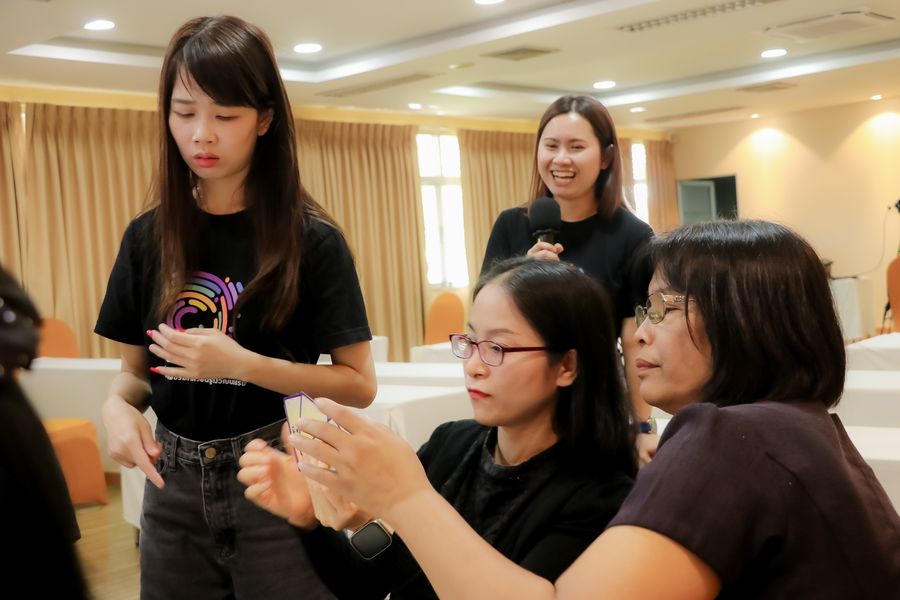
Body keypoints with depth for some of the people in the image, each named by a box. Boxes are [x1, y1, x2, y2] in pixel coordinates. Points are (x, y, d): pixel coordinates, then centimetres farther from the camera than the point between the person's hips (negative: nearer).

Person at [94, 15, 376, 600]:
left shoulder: (312, 239, -10)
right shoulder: (147, 238, 3)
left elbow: (359, 384, -10)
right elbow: (135, 369, 10)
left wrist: (240, 363, -21)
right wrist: (117, 406, -13)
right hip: (174, 483, 4)